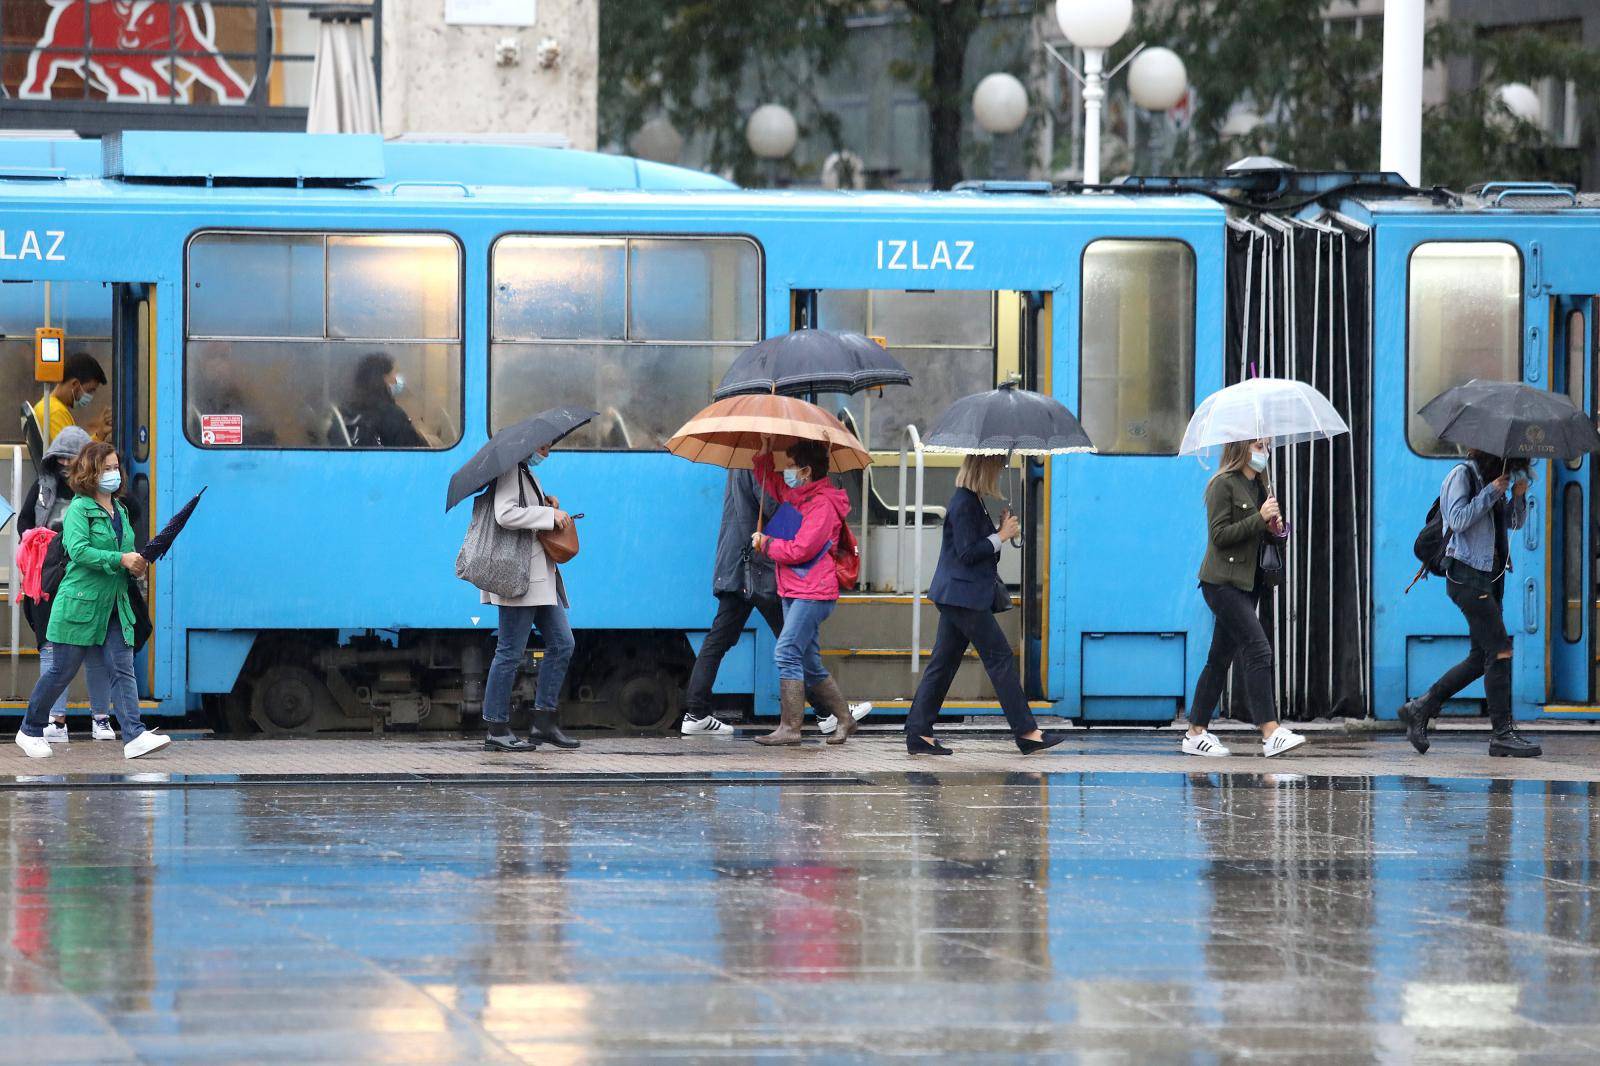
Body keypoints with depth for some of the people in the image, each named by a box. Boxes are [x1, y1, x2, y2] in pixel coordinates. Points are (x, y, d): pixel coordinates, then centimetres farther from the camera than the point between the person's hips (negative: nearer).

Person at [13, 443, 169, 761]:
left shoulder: (120, 510, 15)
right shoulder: (80, 508, -8)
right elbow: (79, 550, -22)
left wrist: (137, 564, 4)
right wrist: (121, 559, -26)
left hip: (114, 606, 6)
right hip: (80, 603, -6)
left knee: (123, 669, -7)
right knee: (62, 671, 2)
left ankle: (135, 736, -16)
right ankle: (30, 731, 19)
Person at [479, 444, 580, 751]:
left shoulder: (526, 473, 20)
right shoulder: (511, 472, -10)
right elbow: (505, 514, -25)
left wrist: (545, 501, 14)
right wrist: (550, 515, -19)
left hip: (541, 575, 11)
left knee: (562, 644, 8)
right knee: (511, 651, -7)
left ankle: (545, 723, 11)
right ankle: (497, 729, -4)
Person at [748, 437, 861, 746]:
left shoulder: (823, 505, -15)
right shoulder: (796, 495, 14)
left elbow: (799, 550, -21)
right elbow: (770, 484, 33)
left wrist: (765, 543, -7)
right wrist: (765, 453, 16)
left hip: (813, 593, -10)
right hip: (795, 592, 10)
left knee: (787, 652, -17)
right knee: (809, 663, 13)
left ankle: (789, 727, -19)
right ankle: (844, 719, 22)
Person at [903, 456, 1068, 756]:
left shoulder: (970, 502, 16)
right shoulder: (964, 505, -15)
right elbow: (967, 553, -20)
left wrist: (1003, 530, 8)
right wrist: (1001, 536, -11)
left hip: (956, 596, 10)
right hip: (964, 595, -10)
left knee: (943, 663, 9)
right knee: (1000, 657, -7)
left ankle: (919, 734, 8)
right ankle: (1027, 733, -5)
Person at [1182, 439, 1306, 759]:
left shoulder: (1259, 485, 17)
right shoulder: (1224, 484, -9)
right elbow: (1220, 534, -16)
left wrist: (1275, 528, 2)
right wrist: (1260, 519, -20)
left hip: (1247, 583, 9)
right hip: (1223, 581, -9)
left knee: (1221, 658, 10)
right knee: (1258, 650, -17)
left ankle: (1196, 733, 15)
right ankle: (1270, 733, -23)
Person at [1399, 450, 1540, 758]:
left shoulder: (1493, 478, 18)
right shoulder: (1462, 475, -7)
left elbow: (1515, 522, 18)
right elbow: (1459, 520, -18)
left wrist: (1518, 496, -1)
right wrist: (1491, 492, -17)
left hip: (1489, 576, 9)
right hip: (1466, 574, -9)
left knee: (1481, 658, 8)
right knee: (1500, 651, -13)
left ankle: (1420, 709, 17)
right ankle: (1502, 734, -12)